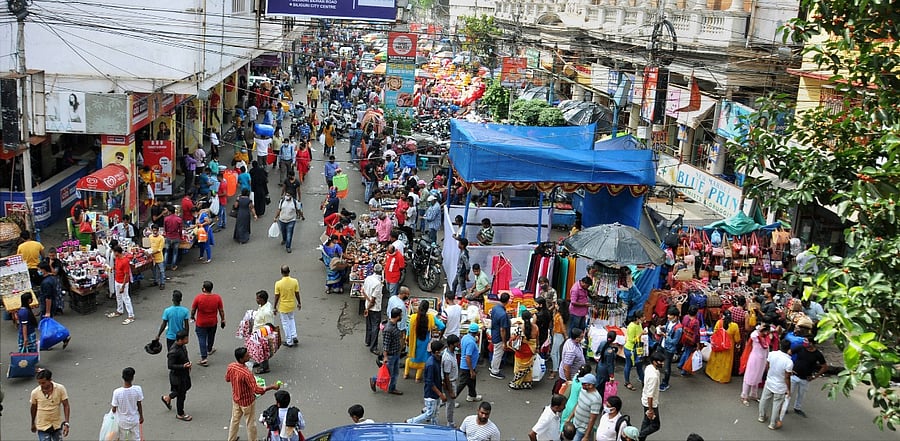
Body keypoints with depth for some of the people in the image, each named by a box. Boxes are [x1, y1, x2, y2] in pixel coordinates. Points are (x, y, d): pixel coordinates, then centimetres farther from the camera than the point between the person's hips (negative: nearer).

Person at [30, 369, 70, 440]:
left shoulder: (60, 389, -14)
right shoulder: (35, 392, -12)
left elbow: (66, 406, -9)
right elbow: (34, 408, 4)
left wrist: (66, 423, -16)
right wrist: (33, 424, 16)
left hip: (57, 425, 1)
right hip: (42, 427, -1)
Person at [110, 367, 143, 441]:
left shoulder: (117, 392, -26)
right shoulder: (137, 389, -22)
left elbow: (114, 410, -13)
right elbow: (139, 405, -8)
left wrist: (112, 405, 11)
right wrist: (141, 416, 9)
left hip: (122, 421, -1)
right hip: (134, 420, 1)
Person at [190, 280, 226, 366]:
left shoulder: (198, 297, -20)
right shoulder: (217, 297, -14)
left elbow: (193, 309, -9)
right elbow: (221, 311, -7)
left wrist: (192, 317, 11)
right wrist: (223, 320, 6)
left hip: (201, 323, -3)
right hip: (213, 322, 3)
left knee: (202, 339, 4)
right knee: (211, 336, 26)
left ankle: (204, 358, -2)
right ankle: (209, 349, 50)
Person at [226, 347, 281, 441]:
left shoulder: (230, 366, -17)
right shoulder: (246, 373, -37)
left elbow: (227, 379, 5)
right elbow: (257, 390, -33)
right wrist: (272, 387, -25)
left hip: (235, 398, 7)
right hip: (247, 401, -6)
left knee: (235, 419, 27)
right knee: (250, 423, 16)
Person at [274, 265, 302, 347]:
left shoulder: (278, 283, -20)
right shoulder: (294, 281, -14)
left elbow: (277, 297, -12)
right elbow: (297, 294, -4)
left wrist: (275, 307, 1)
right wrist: (299, 303, 12)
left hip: (283, 306, -3)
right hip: (292, 305, 3)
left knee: (285, 323, 11)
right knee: (291, 319, 28)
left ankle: (289, 342, 19)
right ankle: (294, 336, 22)